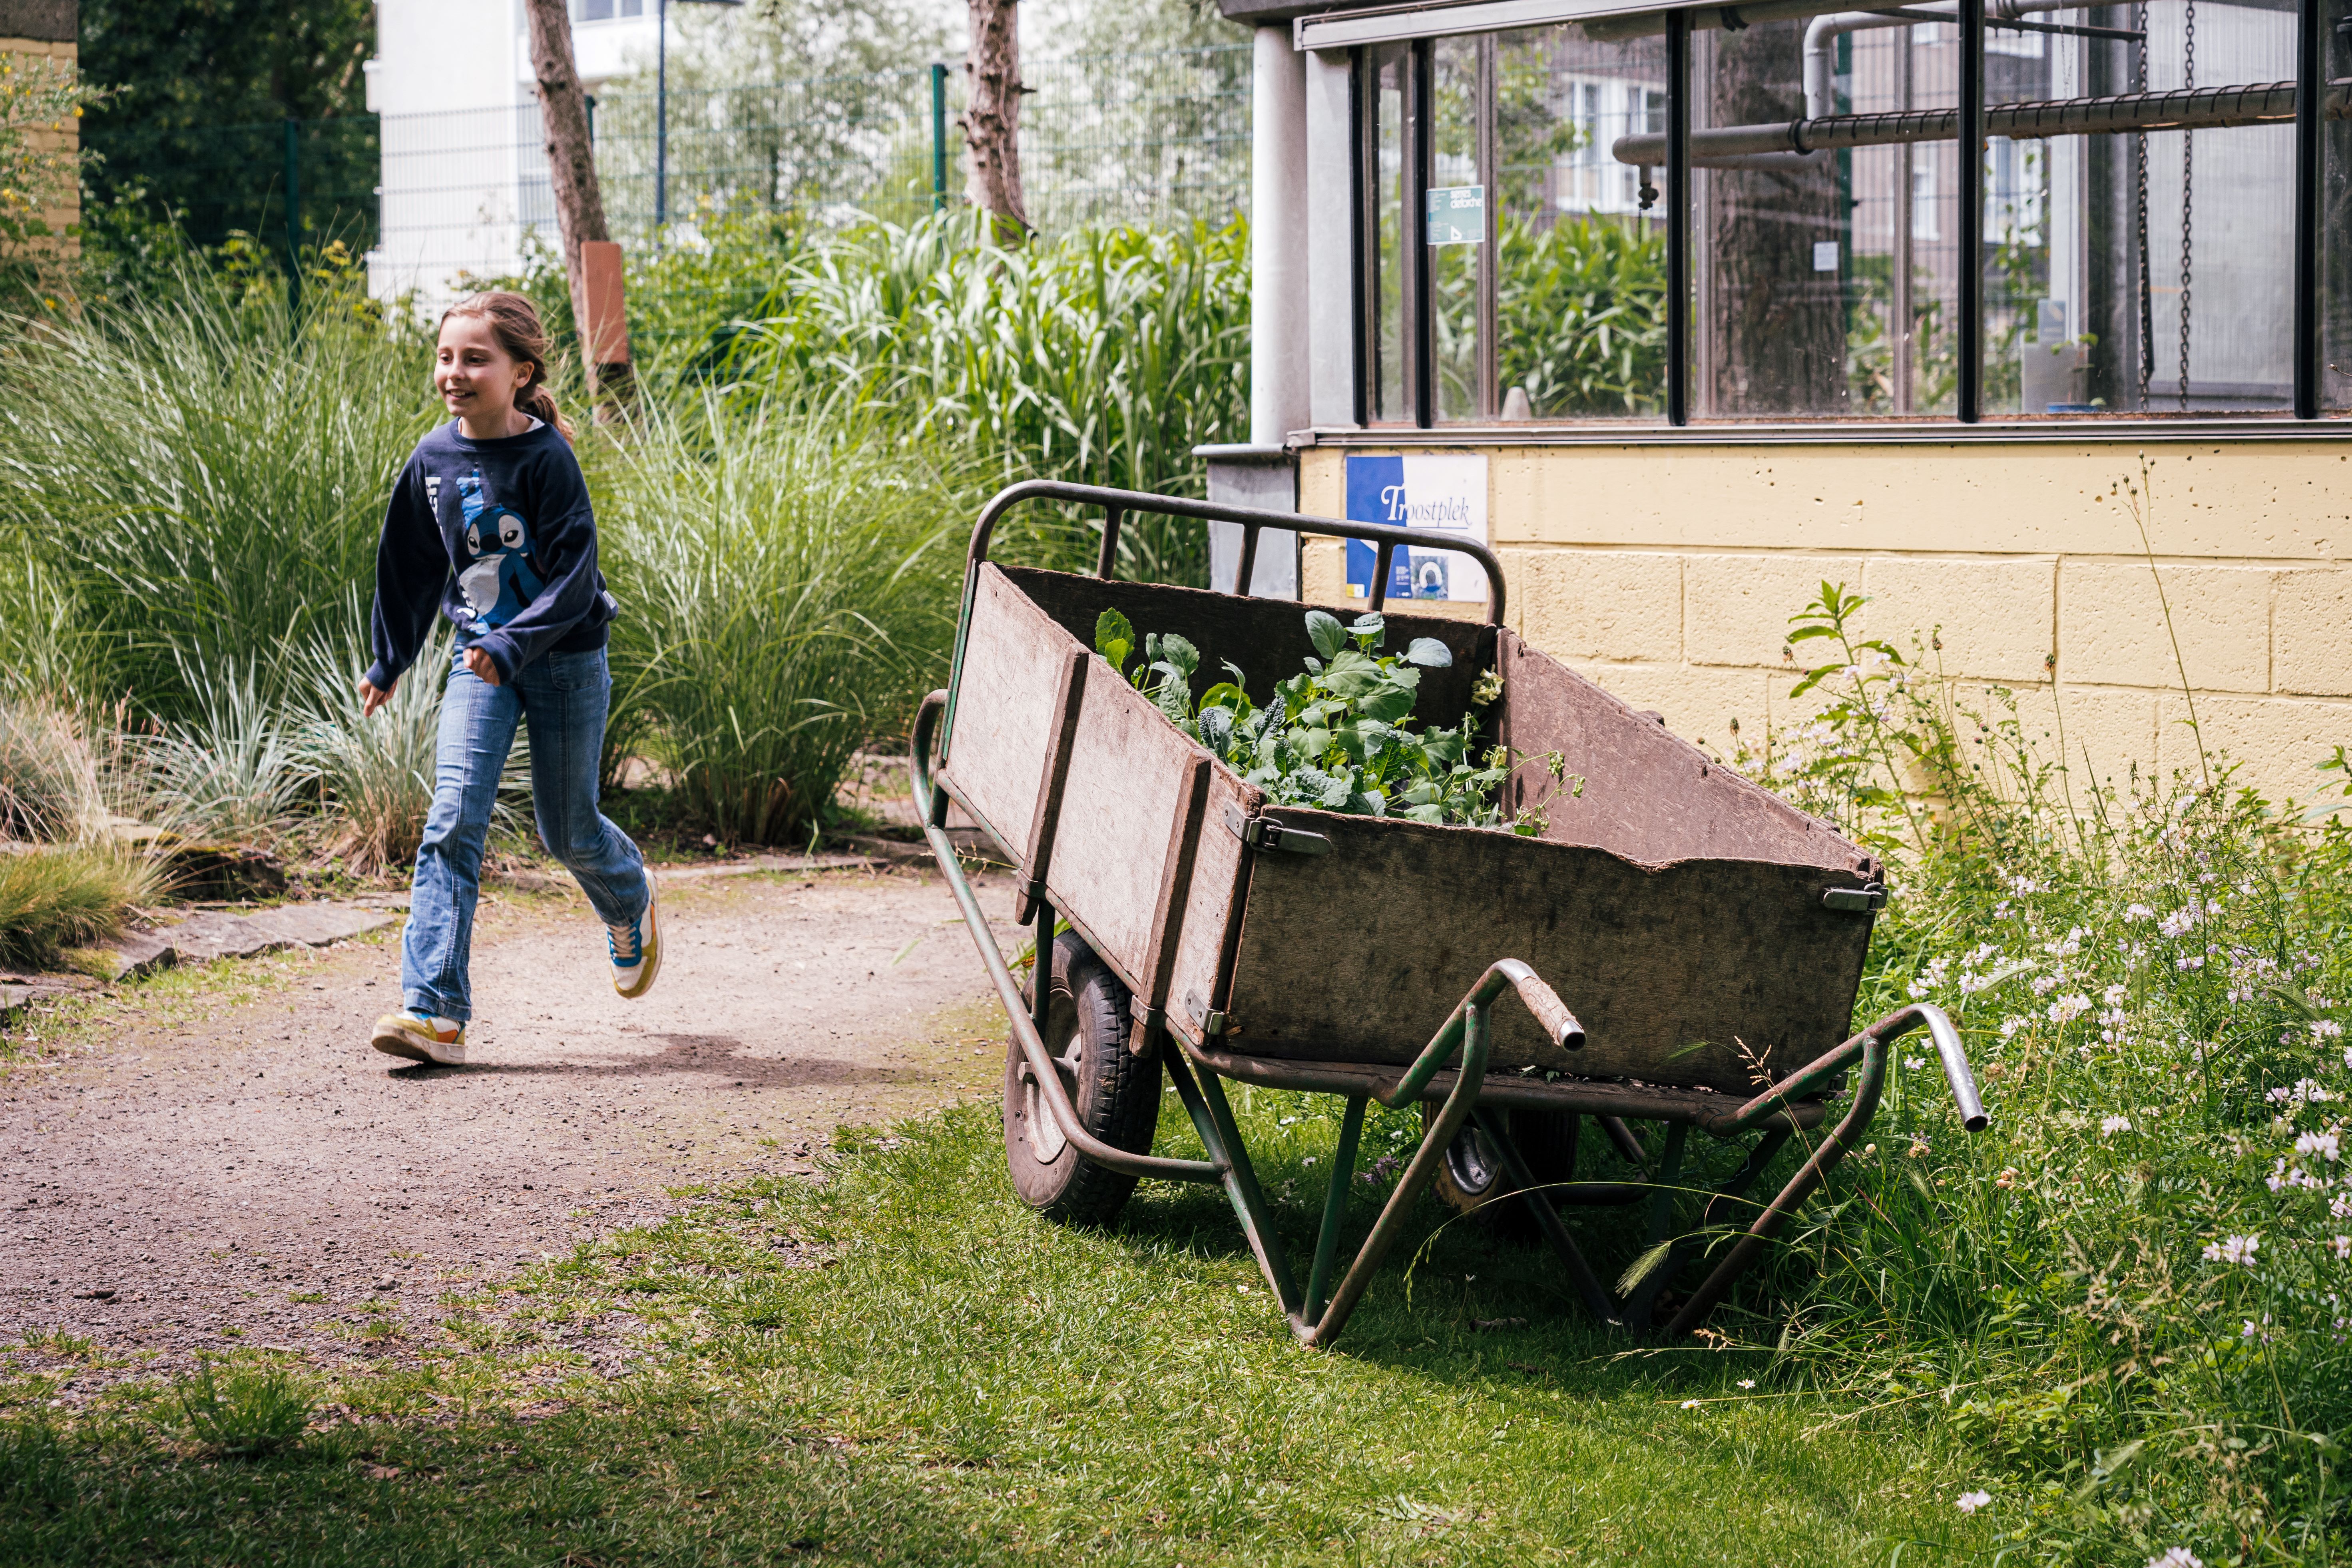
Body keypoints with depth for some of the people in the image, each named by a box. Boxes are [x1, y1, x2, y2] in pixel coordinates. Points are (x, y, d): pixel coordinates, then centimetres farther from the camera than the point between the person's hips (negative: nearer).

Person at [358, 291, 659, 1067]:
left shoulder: (546, 458, -16)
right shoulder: (433, 459, -1)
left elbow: (574, 576, -19)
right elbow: (410, 566, 13)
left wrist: (514, 645, -30)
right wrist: (388, 661, 18)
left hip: (565, 658, -4)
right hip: (481, 659, 4)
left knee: (566, 831, 9)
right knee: (453, 820, -12)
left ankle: (629, 899, 46)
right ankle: (433, 1011, -17)